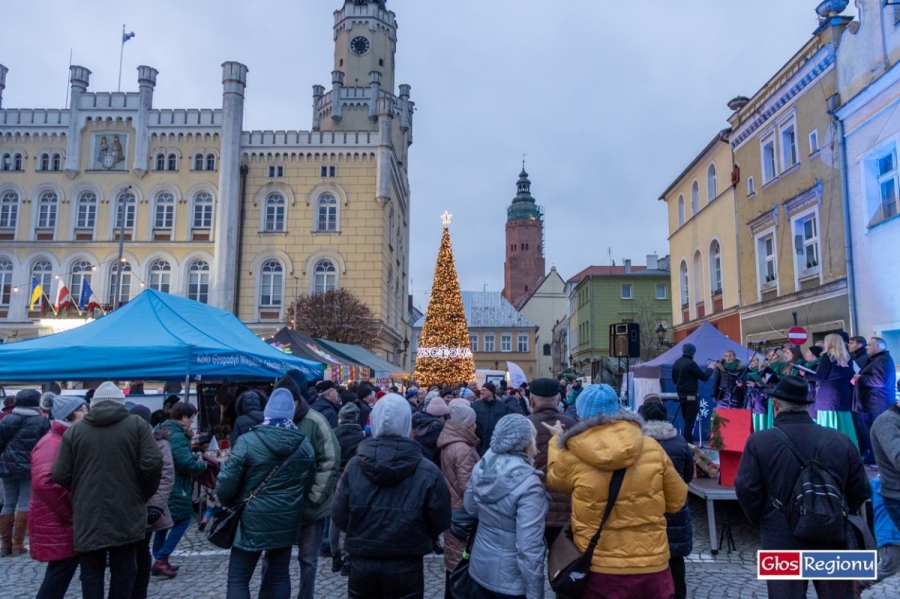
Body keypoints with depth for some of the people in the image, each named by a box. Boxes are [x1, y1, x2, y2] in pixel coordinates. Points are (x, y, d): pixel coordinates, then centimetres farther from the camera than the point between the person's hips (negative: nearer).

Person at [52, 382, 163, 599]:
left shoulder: (74, 431, 4)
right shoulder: (137, 425, -2)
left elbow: (60, 476, 1)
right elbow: (152, 465, -11)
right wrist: (145, 494, 6)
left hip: (88, 519, 1)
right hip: (126, 516, -1)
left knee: (91, 573, 10)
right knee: (123, 571, 11)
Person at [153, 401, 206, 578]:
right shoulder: (177, 437, -20)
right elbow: (187, 464, -24)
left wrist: (195, 458, 11)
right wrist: (202, 464, -6)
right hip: (174, 487, -10)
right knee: (183, 520, -1)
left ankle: (158, 559, 22)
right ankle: (161, 559, -2)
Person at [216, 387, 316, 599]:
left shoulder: (248, 442, -15)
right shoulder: (305, 445, -2)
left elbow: (226, 484, -13)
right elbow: (308, 484, 5)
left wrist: (228, 502, 8)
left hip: (253, 520, -4)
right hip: (287, 520, 4)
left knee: (238, 578, 6)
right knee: (280, 575, 16)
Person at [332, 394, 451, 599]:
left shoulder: (354, 466, -12)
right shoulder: (428, 472, -16)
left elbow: (340, 516, -5)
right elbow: (440, 522, -8)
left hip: (362, 565, 2)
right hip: (406, 567, -1)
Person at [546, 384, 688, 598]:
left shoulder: (572, 457, -13)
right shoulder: (652, 448, -8)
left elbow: (554, 479, 10)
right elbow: (676, 501, 4)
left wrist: (557, 441, 25)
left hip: (601, 571, -1)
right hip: (653, 567, 2)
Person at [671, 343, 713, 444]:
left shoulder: (676, 363, 8)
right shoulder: (691, 363, -16)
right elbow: (704, 377, -11)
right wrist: (710, 369, 5)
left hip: (681, 395, 8)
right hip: (691, 396, -8)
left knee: (686, 420, 15)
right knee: (690, 421, -3)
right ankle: (688, 444, -2)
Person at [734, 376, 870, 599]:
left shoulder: (759, 441, -10)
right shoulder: (841, 440, -2)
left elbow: (746, 489, -11)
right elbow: (861, 490, 4)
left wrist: (761, 520, 7)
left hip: (781, 541, -2)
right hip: (832, 538, 2)